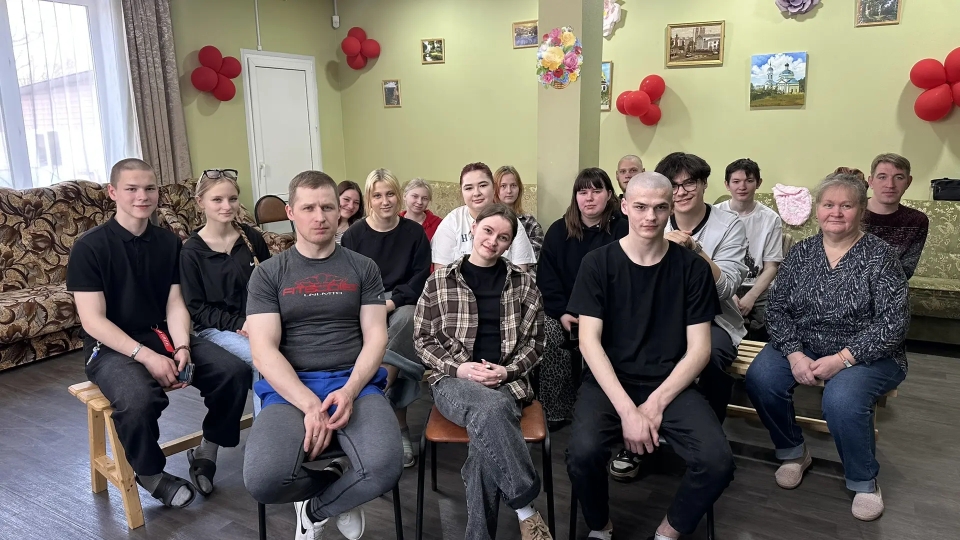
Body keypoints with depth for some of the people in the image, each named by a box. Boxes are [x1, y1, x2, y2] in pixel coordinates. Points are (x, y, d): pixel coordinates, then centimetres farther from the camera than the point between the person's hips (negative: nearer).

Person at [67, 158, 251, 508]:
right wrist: (146, 356, -24)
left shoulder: (169, 242, 7)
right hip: (111, 346, -4)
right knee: (139, 400, -37)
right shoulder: (90, 247, -8)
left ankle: (206, 454, 4)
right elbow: (92, 320, -14)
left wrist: (182, 347, -16)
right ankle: (151, 474, -4)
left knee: (235, 371, -19)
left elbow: (175, 305, 3)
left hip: (163, 335, 5)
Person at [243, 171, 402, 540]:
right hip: (290, 388, 0)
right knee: (263, 480, -30)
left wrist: (350, 391, -16)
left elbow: (375, 337, 4)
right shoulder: (268, 274, 7)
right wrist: (309, 404, -18)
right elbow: (263, 351, -3)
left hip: (356, 383, 1)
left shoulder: (363, 268, 11)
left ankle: (316, 506, 6)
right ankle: (343, 494, 6)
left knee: (384, 468, -30)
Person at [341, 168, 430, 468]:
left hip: (402, 302, 1)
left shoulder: (414, 232, 6)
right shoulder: (353, 234, 4)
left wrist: (391, 302, -14)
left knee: (406, 319, -35)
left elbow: (420, 278, 1)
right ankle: (399, 425, -26)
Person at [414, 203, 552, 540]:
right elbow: (423, 338, 5)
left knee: (485, 433, -34)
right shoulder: (440, 280, 3)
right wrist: (458, 367, -10)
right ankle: (525, 508, -18)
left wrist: (507, 370, -9)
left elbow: (535, 341, 9)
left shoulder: (523, 283, 7)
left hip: (506, 381, 1)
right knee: (492, 408, -37)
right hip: (454, 381, -1)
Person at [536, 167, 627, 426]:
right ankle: (556, 410, -9)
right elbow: (546, 276, 4)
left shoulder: (622, 229, 0)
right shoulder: (559, 230, 8)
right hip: (563, 310, 3)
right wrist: (562, 313, -10)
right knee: (547, 336, -25)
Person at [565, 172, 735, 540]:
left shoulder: (693, 267, 1)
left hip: (670, 386, 1)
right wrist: (627, 409, -19)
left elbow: (699, 349, -1)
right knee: (582, 453, -28)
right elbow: (589, 341, -8)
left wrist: (657, 403, -13)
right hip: (610, 382, -1)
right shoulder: (598, 263, -2)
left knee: (718, 462, -23)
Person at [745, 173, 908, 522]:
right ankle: (793, 452, 5)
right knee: (760, 378, -24)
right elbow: (777, 308, -1)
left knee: (842, 398, -33)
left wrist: (842, 359, -24)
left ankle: (864, 481, -2)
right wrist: (795, 354, -18)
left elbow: (894, 321, -14)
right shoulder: (800, 252, 3)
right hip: (803, 347, 4)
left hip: (866, 355, -3)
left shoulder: (880, 255, -7)